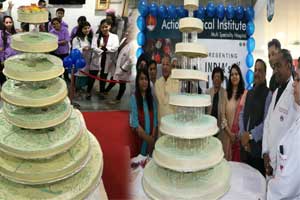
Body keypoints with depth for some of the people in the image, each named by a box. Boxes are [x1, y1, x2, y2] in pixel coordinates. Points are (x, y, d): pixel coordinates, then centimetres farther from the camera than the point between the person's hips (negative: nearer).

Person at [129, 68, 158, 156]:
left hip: (151, 136, 3)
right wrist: (147, 137, -14)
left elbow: (155, 117, 3)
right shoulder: (134, 97, -5)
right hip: (140, 134, -3)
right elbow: (135, 121, -9)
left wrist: (153, 135, -9)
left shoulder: (151, 97, 7)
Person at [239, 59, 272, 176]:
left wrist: (250, 136, -14)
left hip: (258, 145, -6)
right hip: (245, 144, 6)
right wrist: (243, 134, -4)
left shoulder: (269, 94, -8)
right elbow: (241, 115, 11)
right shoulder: (249, 93, 14)